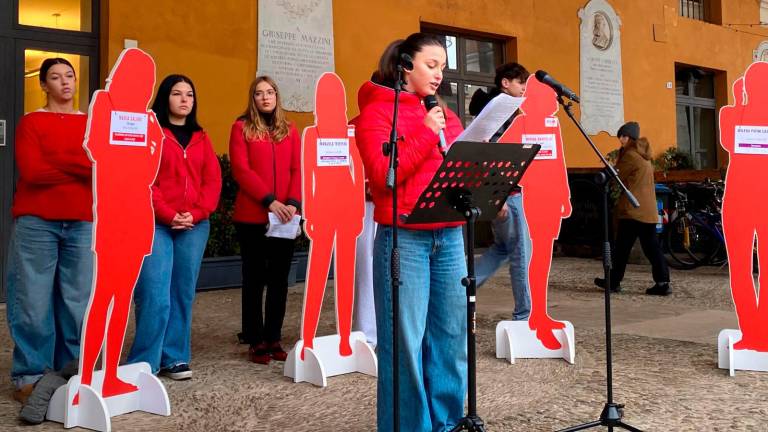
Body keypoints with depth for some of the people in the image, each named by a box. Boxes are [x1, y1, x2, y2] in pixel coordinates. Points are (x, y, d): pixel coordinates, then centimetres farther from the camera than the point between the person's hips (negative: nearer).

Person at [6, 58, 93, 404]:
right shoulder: (31, 122, 4)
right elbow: (31, 172, -10)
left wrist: (54, 162, -10)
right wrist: (82, 168, -8)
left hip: (83, 223, 3)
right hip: (36, 223, -3)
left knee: (78, 300, 5)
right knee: (35, 301, -1)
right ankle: (28, 375, 9)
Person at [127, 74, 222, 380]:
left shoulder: (201, 138, 16)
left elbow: (213, 180, 7)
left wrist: (196, 213, -8)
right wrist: (168, 215, -15)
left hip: (195, 226, 5)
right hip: (156, 224, -4)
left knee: (183, 295, 7)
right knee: (155, 296, -9)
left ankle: (174, 358, 17)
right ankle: (143, 363, 3)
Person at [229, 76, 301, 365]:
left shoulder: (289, 130, 13)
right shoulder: (241, 128, 2)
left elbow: (297, 170, 6)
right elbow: (241, 170, -8)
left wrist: (293, 203, -11)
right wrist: (269, 201, -17)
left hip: (284, 217, 3)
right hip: (252, 216, -3)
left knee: (279, 278, 7)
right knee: (255, 278, 5)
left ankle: (273, 339, 17)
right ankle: (256, 341, 13)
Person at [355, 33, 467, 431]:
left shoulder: (443, 114, 18)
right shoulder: (377, 111, -1)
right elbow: (382, 176, -13)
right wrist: (426, 134, -12)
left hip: (449, 235, 6)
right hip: (403, 238, -6)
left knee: (452, 333, 9)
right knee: (405, 339, -2)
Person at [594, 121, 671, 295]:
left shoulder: (630, 154, -9)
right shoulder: (644, 155, 18)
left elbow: (617, 178, -3)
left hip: (633, 209, -8)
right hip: (649, 209, 8)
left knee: (622, 247, 1)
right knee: (651, 246, 5)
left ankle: (614, 281, 9)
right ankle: (662, 282, -1)